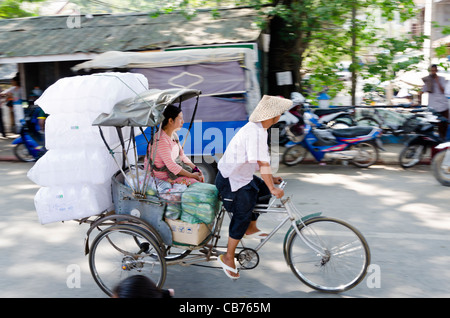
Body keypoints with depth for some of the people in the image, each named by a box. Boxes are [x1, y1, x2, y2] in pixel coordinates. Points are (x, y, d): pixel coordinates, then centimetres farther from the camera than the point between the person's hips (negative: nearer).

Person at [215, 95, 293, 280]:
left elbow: (262, 160, 15)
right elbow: (262, 163, -29)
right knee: (243, 214, -9)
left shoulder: (257, 128, 6)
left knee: (264, 190, 16)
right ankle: (228, 257, 4)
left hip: (242, 176, 10)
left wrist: (271, 179, 16)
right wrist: (273, 188, -25)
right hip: (231, 181, -10)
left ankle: (251, 228, 28)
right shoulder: (256, 132, -27)